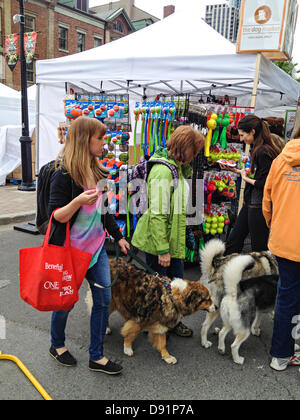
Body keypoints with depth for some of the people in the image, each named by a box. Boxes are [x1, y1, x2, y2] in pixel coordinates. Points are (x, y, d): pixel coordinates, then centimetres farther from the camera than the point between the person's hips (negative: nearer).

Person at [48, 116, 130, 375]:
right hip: (70, 249, -7)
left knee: (104, 298, 6)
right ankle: (57, 345, 40)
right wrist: (78, 202, -35)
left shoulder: (97, 171, 6)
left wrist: (118, 236, 19)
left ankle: (97, 357, 23)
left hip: (97, 247, 7)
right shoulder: (64, 175, -16)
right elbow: (56, 216, -17)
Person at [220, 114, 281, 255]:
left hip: (259, 206, -10)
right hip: (250, 203, 10)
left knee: (258, 248, 5)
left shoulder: (264, 152, -19)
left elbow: (266, 184, -22)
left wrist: (246, 179, -9)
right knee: (234, 240, 14)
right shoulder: (257, 149, 10)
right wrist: (235, 170, 13)